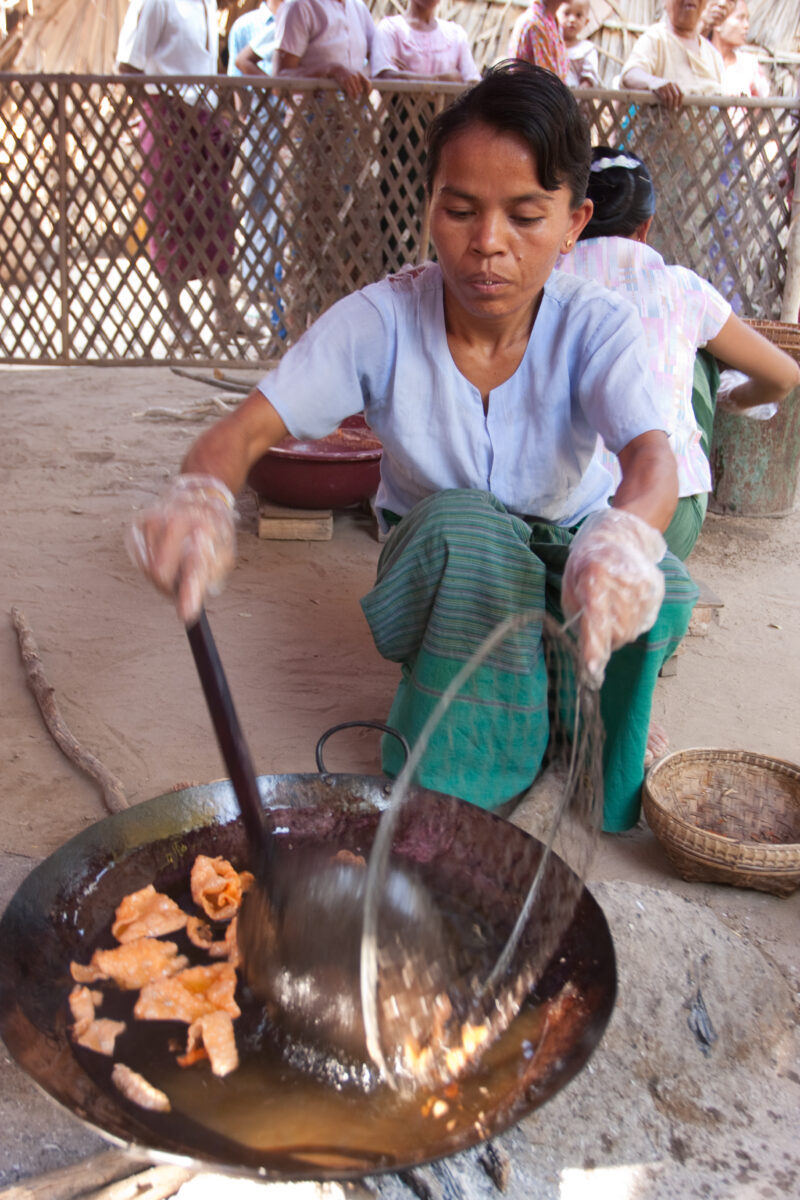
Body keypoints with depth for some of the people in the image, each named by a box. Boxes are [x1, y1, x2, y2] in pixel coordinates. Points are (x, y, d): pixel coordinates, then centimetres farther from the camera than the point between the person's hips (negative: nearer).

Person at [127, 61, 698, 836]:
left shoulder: (597, 328, -20)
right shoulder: (381, 320, -21)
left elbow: (652, 458, -36)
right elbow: (248, 428, -27)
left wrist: (619, 540, -62)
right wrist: (200, 496, -52)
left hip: (561, 552, 1)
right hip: (438, 573, -1)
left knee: (659, 593, -32)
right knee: (462, 521, -36)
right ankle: (446, 804, -20)